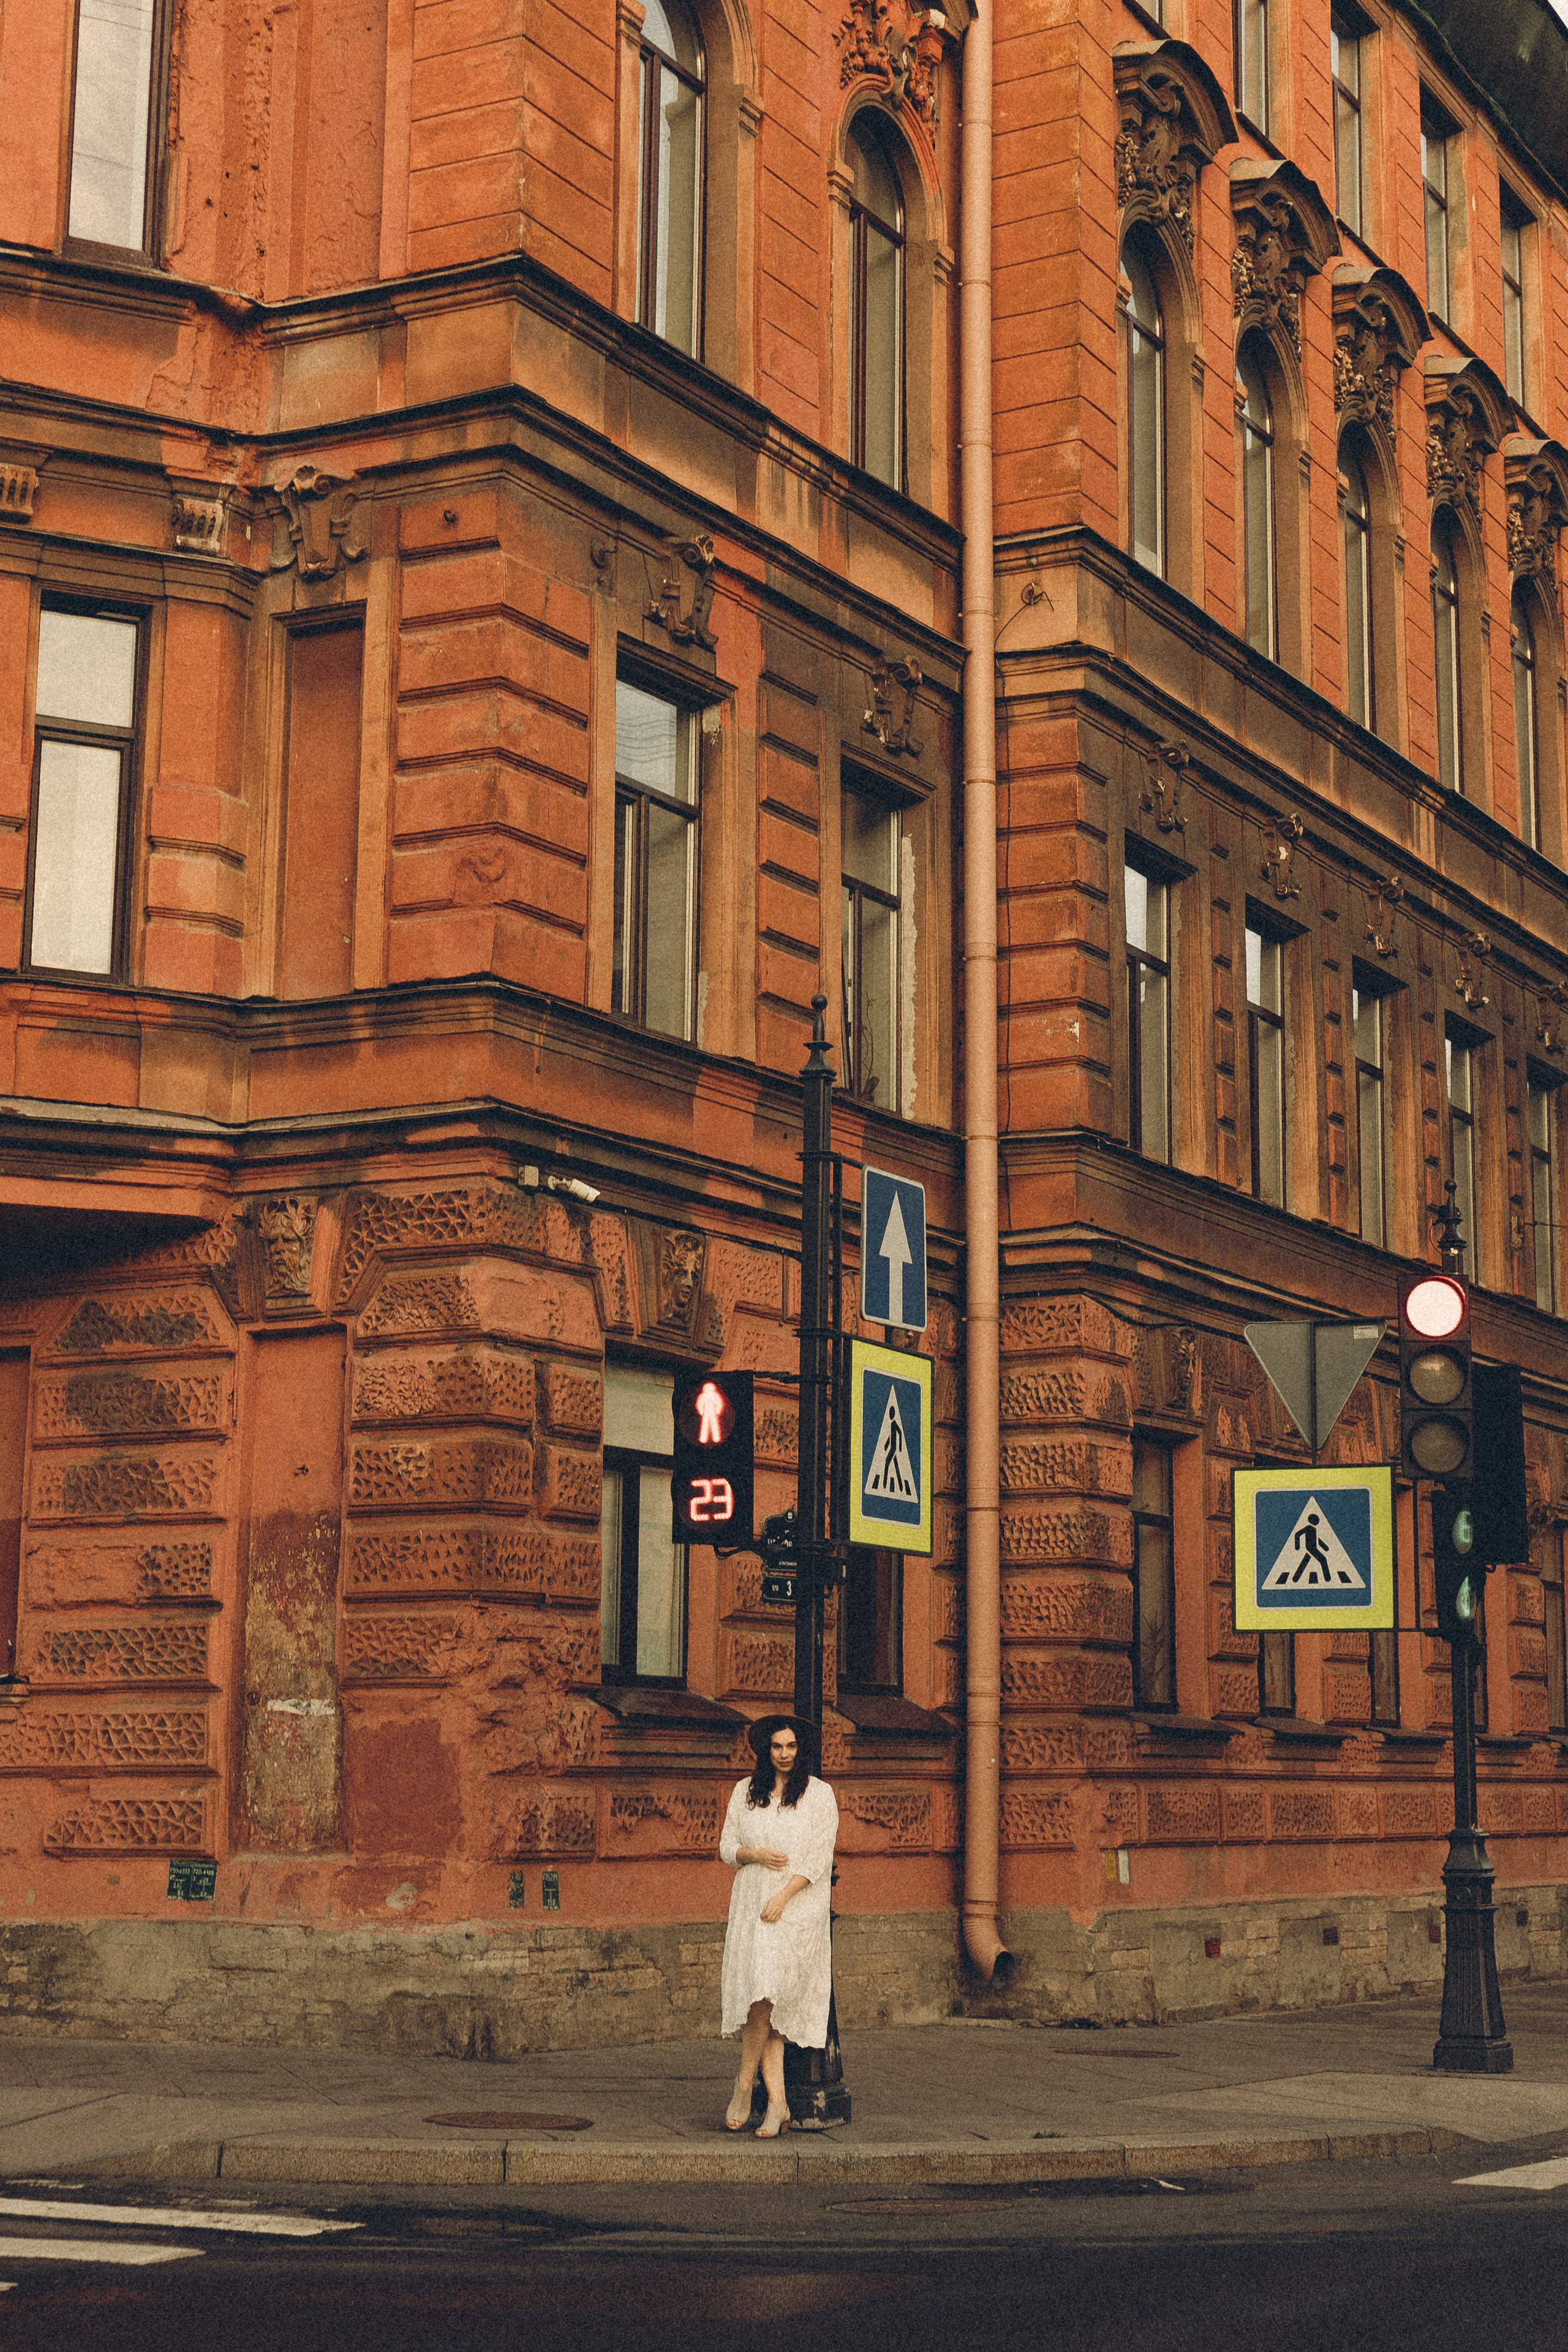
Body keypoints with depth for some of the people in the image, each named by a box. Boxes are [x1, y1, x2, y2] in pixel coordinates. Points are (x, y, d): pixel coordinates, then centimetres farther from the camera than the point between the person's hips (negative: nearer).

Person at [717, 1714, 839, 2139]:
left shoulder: (819, 1794, 1)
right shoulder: (745, 1792, 12)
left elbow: (819, 1857, -5)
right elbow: (726, 1848, 13)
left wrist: (782, 1898, -14)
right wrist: (755, 1854, -8)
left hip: (798, 1908, -4)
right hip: (750, 1904, 4)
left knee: (768, 1993, -19)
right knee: (763, 2000, -5)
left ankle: (744, 2086, -3)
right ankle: (777, 2103, -5)